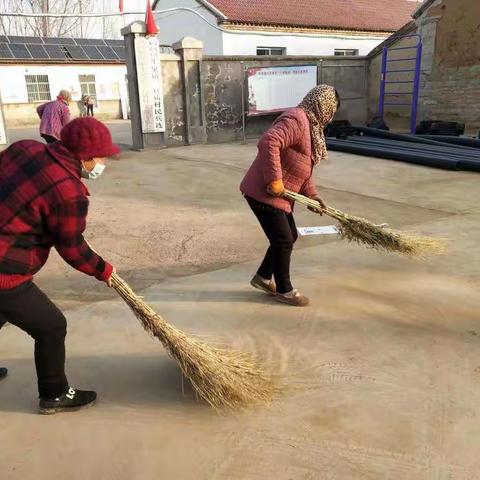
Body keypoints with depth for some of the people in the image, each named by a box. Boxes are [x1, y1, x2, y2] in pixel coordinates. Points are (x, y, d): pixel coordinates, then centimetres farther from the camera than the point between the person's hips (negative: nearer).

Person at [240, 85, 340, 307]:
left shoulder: (310, 124, 16)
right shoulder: (296, 120, -18)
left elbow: (304, 167, 19)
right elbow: (268, 143, -34)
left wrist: (312, 195, 11)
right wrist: (274, 180, -31)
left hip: (279, 195, 10)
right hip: (263, 192, -10)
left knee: (289, 236, 17)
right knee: (283, 240, -1)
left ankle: (263, 277, 32)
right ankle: (284, 290, 18)